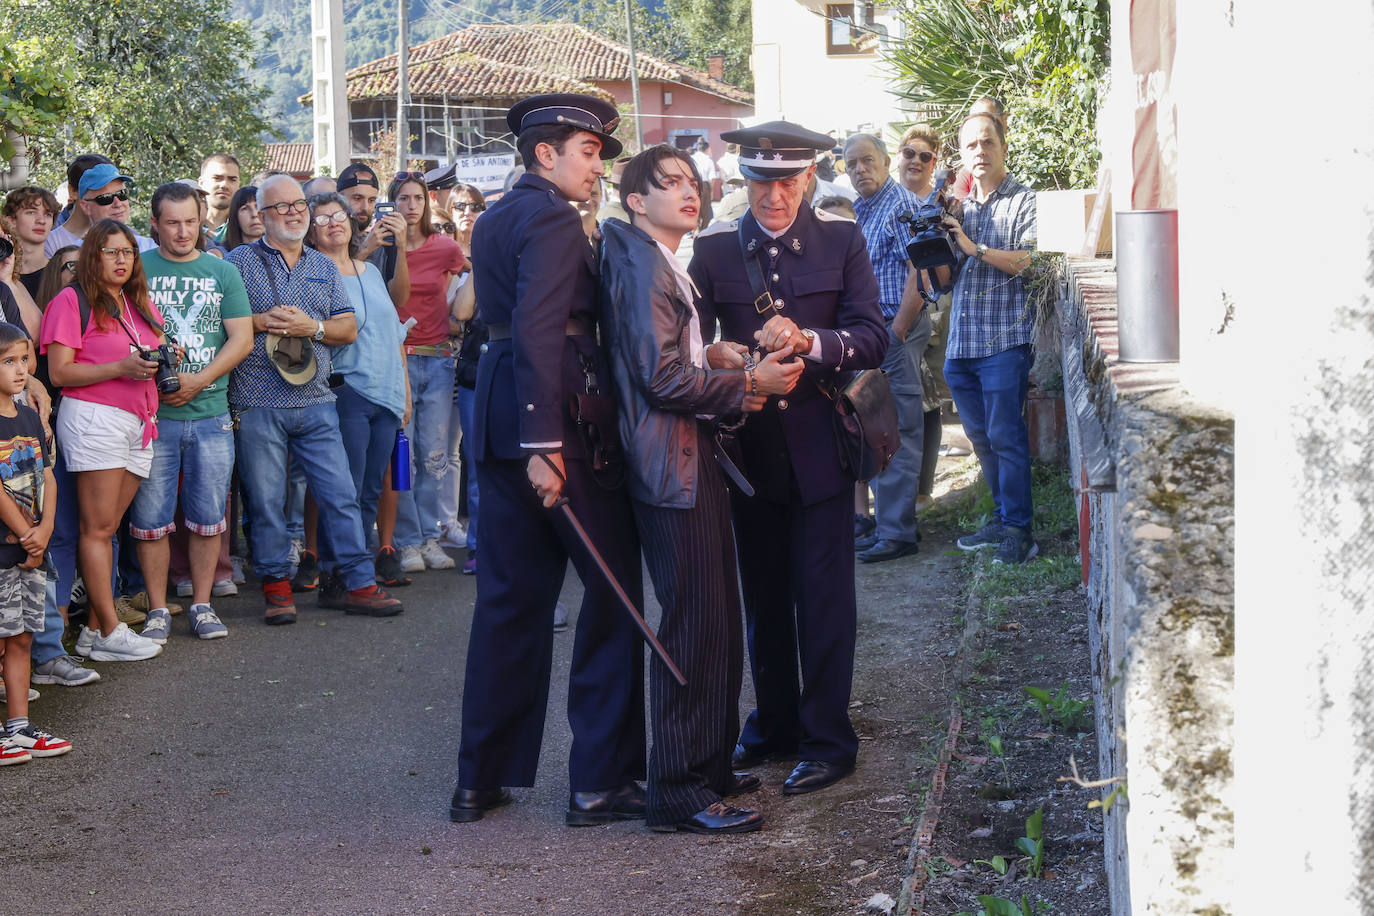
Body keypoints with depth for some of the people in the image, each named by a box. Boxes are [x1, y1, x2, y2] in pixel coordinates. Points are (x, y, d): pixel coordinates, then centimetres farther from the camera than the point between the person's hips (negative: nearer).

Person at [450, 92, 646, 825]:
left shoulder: (494, 218, 18)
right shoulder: (552, 218, -12)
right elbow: (538, 331, -22)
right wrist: (544, 442, -25)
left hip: (499, 417, 9)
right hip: (557, 417, -9)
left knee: (510, 598, 13)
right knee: (612, 595, 2)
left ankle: (481, 779, 18)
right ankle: (600, 781, 5)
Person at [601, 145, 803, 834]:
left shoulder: (665, 266, 20)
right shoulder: (641, 265, -13)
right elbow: (661, 378, -21)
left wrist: (720, 363, 8)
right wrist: (748, 384, -12)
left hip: (695, 460, 11)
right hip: (672, 466, -11)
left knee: (716, 623, 15)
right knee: (693, 628, -8)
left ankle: (707, 767, 25)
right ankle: (678, 794, -2)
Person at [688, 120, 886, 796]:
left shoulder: (841, 241, 0)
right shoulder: (715, 247, 3)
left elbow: (871, 337, -9)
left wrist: (807, 341, -26)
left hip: (818, 443, -2)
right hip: (748, 442, 2)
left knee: (823, 596, 0)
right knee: (762, 594, 13)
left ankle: (826, 739, 10)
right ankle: (774, 721, 28)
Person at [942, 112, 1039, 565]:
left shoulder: (1024, 201, -1)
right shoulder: (958, 208, 17)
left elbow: (1030, 261, -14)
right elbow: (945, 277, 16)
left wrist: (976, 247, -18)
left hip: (1004, 339, -6)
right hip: (960, 342, 6)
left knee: (1005, 434, -7)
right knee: (980, 436, 12)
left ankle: (1019, 530, -1)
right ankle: (1001, 519, 22)